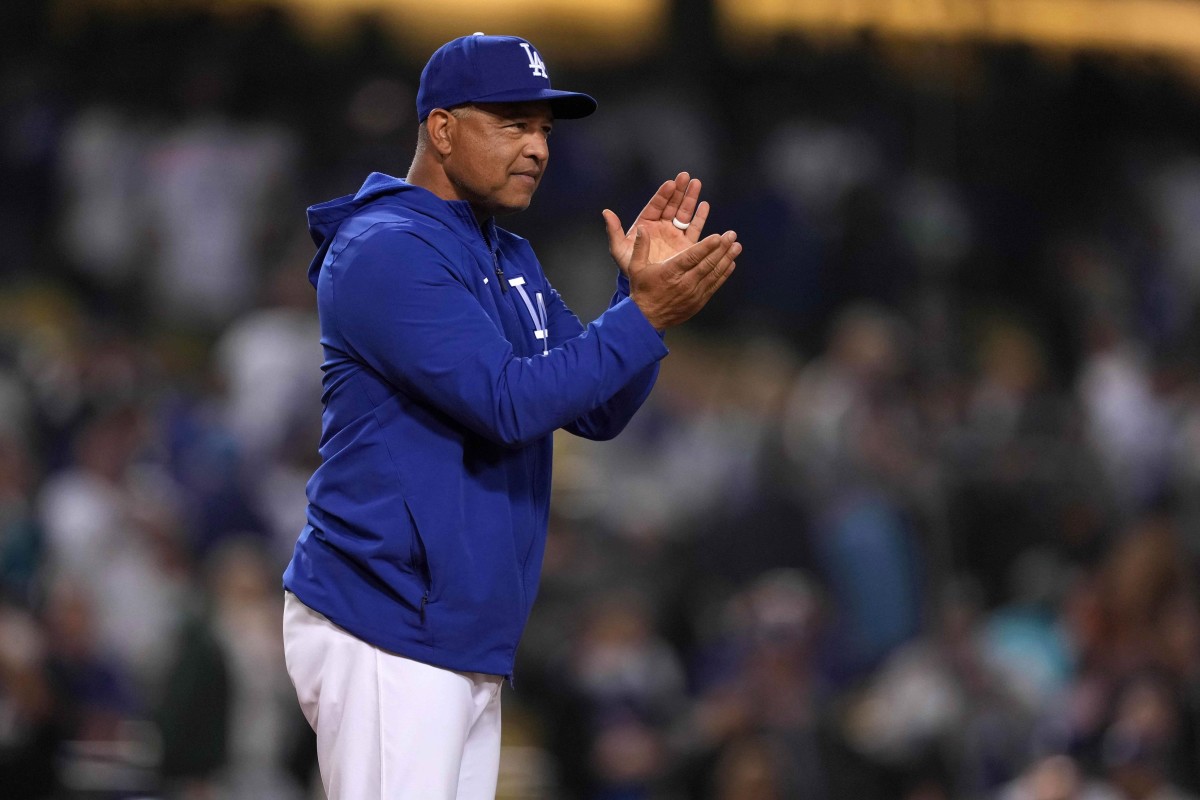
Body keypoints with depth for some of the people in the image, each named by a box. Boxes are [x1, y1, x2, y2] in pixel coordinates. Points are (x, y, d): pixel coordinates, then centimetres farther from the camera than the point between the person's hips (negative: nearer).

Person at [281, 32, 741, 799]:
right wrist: (647, 317, -21)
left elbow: (598, 411, 13)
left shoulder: (513, 261, 17)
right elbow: (507, 402, -21)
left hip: (470, 643, 9)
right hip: (385, 640, -9)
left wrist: (643, 291, -1)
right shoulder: (386, 251, -13)